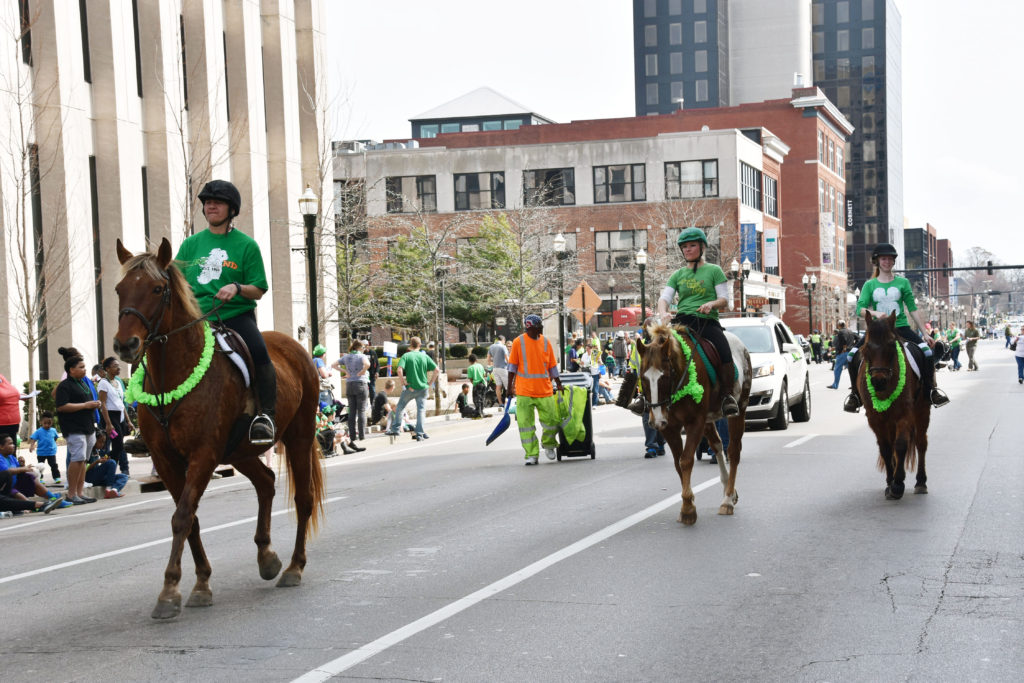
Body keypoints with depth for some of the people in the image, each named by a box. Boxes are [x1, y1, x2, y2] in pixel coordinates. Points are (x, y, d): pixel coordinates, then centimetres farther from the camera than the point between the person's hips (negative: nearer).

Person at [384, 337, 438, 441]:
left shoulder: (406, 356, -6)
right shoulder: (425, 357, 2)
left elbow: (400, 370, -19)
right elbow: (436, 370, -1)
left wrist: (404, 382, -8)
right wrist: (430, 382, 5)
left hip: (410, 388, -1)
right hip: (423, 388, 2)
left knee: (399, 408, 16)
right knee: (421, 410, 5)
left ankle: (395, 429, 21)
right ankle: (419, 433, 0)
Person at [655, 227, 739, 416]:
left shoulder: (714, 271, 12)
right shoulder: (678, 275, 19)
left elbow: (724, 299, 5)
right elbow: (664, 298, 9)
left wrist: (711, 304, -17)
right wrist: (663, 314, -13)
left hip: (708, 321, -2)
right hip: (682, 320, 3)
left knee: (725, 353, -30)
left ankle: (728, 395, -13)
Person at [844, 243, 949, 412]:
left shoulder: (902, 282, 9)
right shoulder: (870, 285, 8)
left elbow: (913, 309, 9)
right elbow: (860, 308, -4)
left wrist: (925, 333, 5)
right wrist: (875, 313, -25)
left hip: (901, 327, 0)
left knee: (927, 352, -22)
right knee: (854, 356, -19)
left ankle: (931, 390, -5)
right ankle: (855, 394, -1)